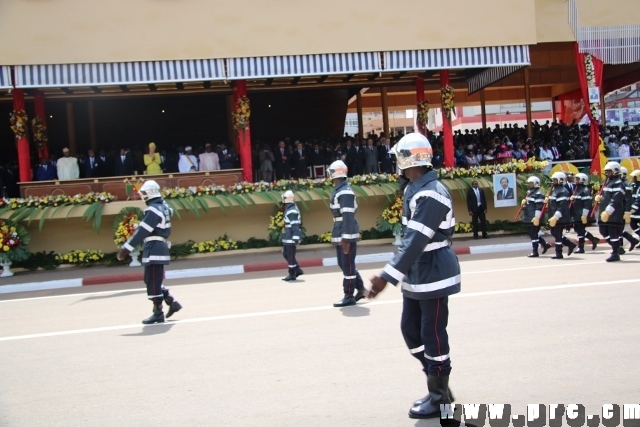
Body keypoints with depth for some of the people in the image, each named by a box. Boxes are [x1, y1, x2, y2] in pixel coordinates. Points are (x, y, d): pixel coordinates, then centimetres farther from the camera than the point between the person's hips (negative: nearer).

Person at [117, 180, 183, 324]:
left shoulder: (153, 210, -17)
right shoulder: (163, 206, 11)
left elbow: (141, 232, -19)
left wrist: (125, 249, -16)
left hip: (154, 250, -10)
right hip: (160, 247, 10)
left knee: (153, 282, -2)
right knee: (153, 281, 17)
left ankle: (158, 313, 5)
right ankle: (172, 303, 20)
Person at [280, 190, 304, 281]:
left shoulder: (292, 210, -19)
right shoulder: (289, 209, 14)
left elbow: (295, 225, -23)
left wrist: (296, 239, -25)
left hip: (291, 238, -11)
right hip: (287, 237, 11)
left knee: (290, 256, -1)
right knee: (285, 254, 15)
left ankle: (292, 274, 9)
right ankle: (298, 270, 19)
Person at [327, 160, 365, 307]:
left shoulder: (345, 192, -17)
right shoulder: (339, 190, 14)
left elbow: (348, 216, -22)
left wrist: (346, 238, -25)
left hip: (346, 235, -10)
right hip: (340, 234, 10)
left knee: (347, 265, -2)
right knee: (343, 264, 16)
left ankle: (349, 296, 7)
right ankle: (360, 289, 25)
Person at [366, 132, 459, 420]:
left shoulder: (430, 194, -23)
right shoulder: (414, 189, 9)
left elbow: (415, 242, -29)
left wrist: (387, 277, -31)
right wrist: (399, 272, 19)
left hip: (434, 275, -10)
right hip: (416, 275, 10)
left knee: (433, 335, 1)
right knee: (410, 329, 15)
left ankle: (440, 398, 18)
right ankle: (437, 384, 30)